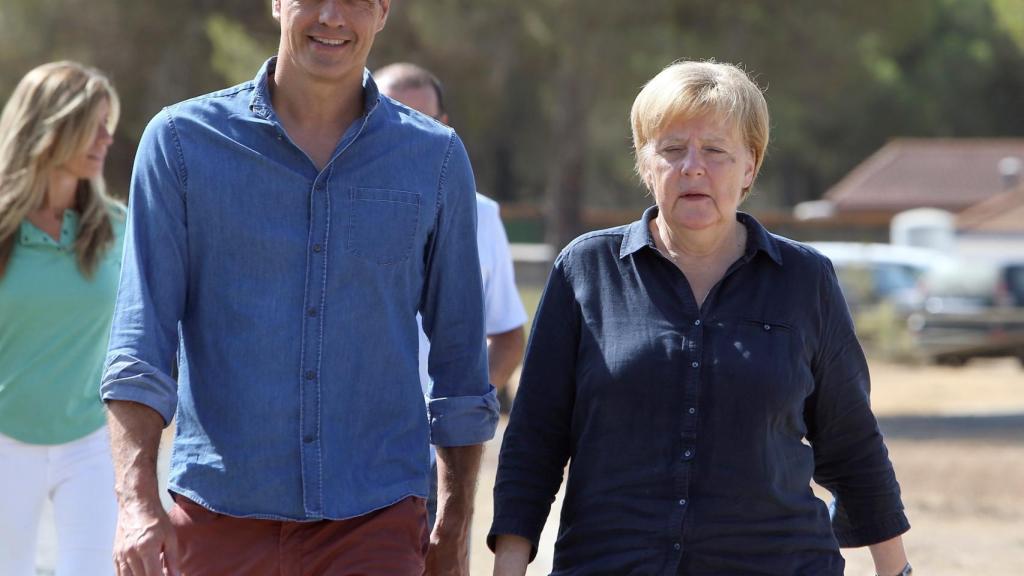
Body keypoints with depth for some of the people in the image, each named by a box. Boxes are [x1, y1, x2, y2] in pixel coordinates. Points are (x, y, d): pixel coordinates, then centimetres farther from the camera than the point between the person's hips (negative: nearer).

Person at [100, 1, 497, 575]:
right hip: (218, 519, 0)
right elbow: (140, 337, -4)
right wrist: (138, 501, -16)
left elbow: (460, 354, 12)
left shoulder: (436, 157, 6)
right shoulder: (182, 140, 2)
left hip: (374, 522, 0)